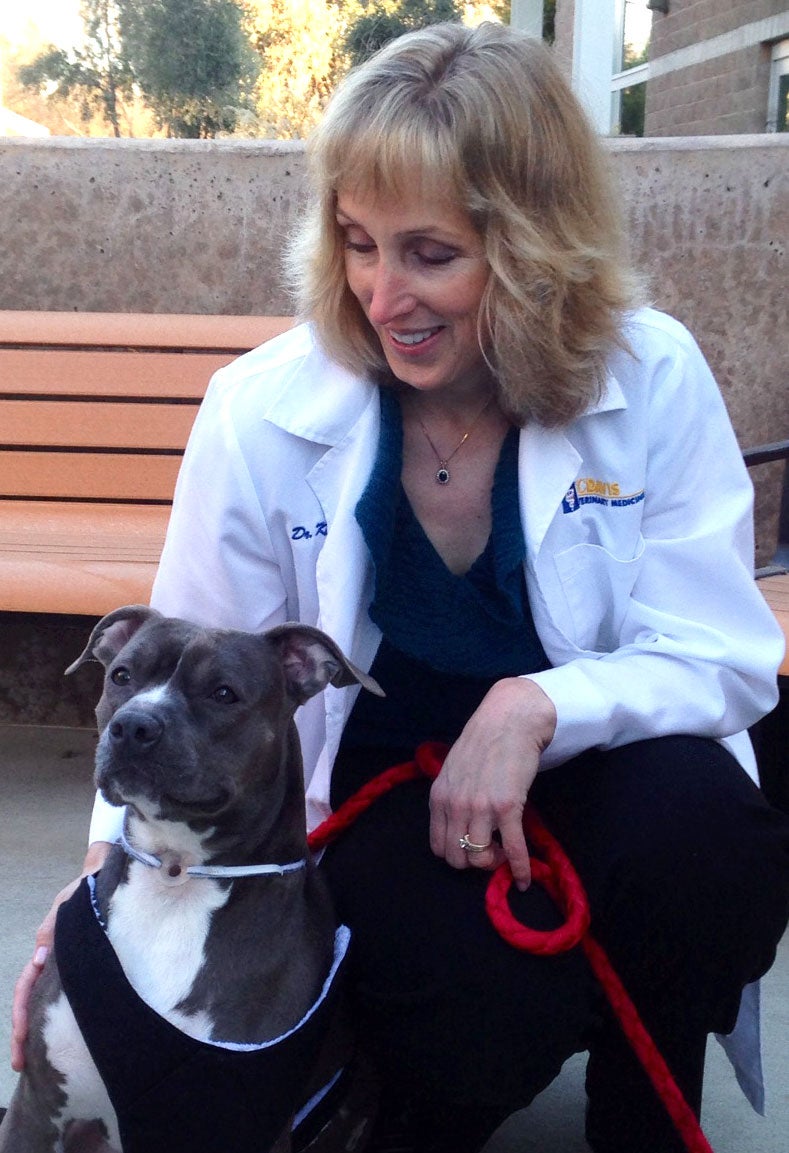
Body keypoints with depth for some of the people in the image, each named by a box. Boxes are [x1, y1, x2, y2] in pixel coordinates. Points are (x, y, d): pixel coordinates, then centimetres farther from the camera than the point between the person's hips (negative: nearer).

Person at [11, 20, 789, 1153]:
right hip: (377, 791, -1)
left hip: (589, 772, 1)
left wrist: (538, 706, -27)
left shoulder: (655, 380, -13)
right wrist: (112, 865, -19)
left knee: (694, 809, -33)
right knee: (486, 1032, -28)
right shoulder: (263, 417, -13)